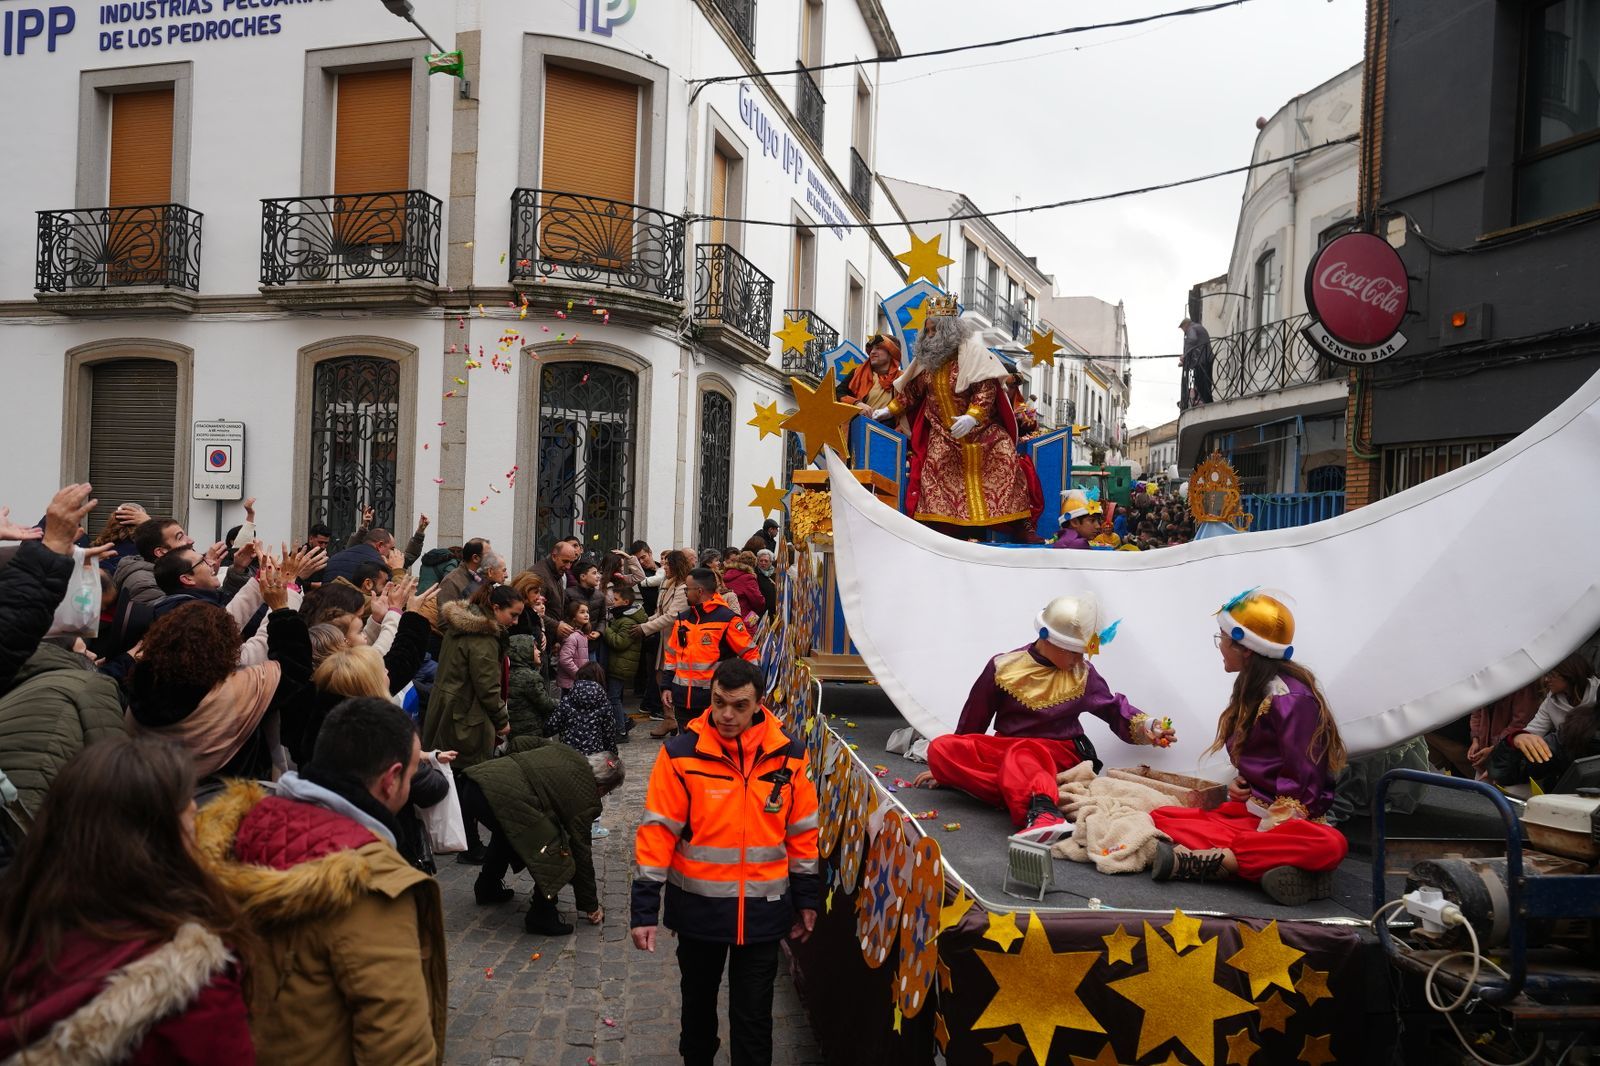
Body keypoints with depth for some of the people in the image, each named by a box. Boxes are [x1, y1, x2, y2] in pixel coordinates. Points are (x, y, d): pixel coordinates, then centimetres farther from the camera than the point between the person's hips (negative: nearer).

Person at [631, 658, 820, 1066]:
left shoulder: (787, 755, -8)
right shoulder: (681, 753, -15)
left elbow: (802, 831, 2)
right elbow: (658, 832, -13)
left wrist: (806, 899, 7)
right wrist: (645, 907, -14)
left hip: (762, 909, 0)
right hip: (698, 905, 0)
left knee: (753, 1015, 8)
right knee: (698, 998, 23)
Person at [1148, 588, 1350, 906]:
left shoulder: (1291, 699, -12)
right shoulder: (1252, 688, 13)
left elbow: (1302, 784, -15)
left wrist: (1270, 828, -22)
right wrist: (1240, 784, 3)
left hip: (1287, 820, -7)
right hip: (1248, 809, 7)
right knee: (1159, 817, -14)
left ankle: (1202, 859, -43)